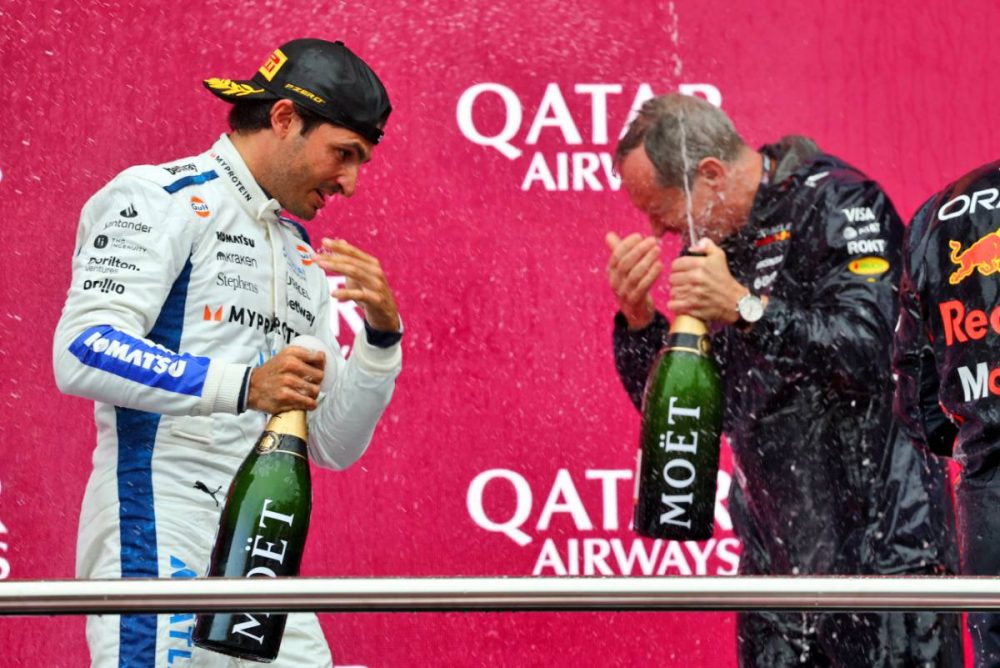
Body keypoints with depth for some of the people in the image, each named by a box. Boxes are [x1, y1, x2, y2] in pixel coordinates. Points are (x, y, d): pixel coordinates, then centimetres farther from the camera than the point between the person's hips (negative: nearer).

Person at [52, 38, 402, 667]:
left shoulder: (303, 257, 22)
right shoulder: (159, 200, -1)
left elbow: (334, 445, 19)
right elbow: (83, 352, -16)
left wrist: (382, 336, 4)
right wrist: (242, 386, -24)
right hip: (156, 540, -7)